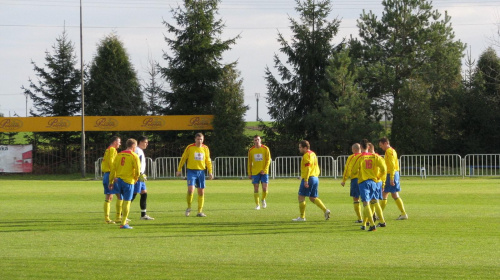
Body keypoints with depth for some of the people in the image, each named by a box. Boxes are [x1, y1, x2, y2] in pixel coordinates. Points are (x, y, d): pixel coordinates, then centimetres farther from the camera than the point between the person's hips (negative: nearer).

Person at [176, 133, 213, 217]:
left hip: (201, 171, 4)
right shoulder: (190, 148, -4)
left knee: (201, 192, 3)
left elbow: (208, 161, 15)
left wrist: (210, 172, 9)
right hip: (191, 171, -4)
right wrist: (179, 170, 2)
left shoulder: (205, 149, 6)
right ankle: (189, 207, 4)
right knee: (191, 189, -18)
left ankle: (200, 211, 10)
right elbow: (183, 159, 3)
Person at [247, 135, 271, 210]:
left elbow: (268, 160, -1)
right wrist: (249, 173, 6)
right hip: (255, 172, 1)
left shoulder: (265, 149, -1)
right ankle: (257, 204, 8)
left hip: (264, 172, -1)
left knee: (265, 188, -8)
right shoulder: (251, 150, 4)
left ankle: (263, 200, 21)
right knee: (256, 189, -1)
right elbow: (249, 163, 10)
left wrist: (264, 170, -12)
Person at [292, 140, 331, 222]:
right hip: (315, 178, 9)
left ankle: (302, 217, -1)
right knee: (313, 198, 14)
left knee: (301, 197, -2)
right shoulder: (313, 154, 17)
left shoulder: (307, 155, -12)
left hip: (308, 178, -9)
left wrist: (305, 180, -23)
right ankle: (325, 210, -1)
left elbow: (308, 168, -20)